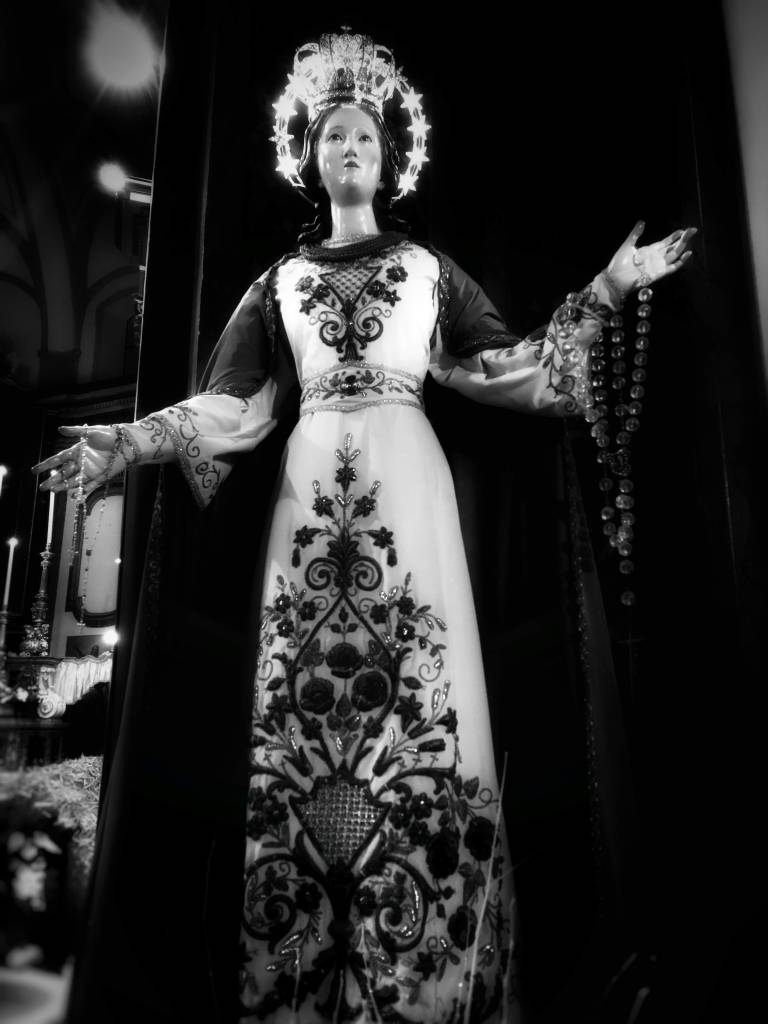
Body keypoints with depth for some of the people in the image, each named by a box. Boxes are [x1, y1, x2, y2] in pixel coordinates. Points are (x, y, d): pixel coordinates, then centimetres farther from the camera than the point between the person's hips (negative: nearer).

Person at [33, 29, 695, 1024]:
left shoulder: (429, 266, 14)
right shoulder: (281, 280, 14)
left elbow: (514, 365, 12)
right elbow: (227, 401, 9)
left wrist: (605, 291, 9)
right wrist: (123, 442, 0)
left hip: (408, 486, -1)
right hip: (311, 490, 1)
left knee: (418, 699, -3)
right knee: (305, 701, 0)